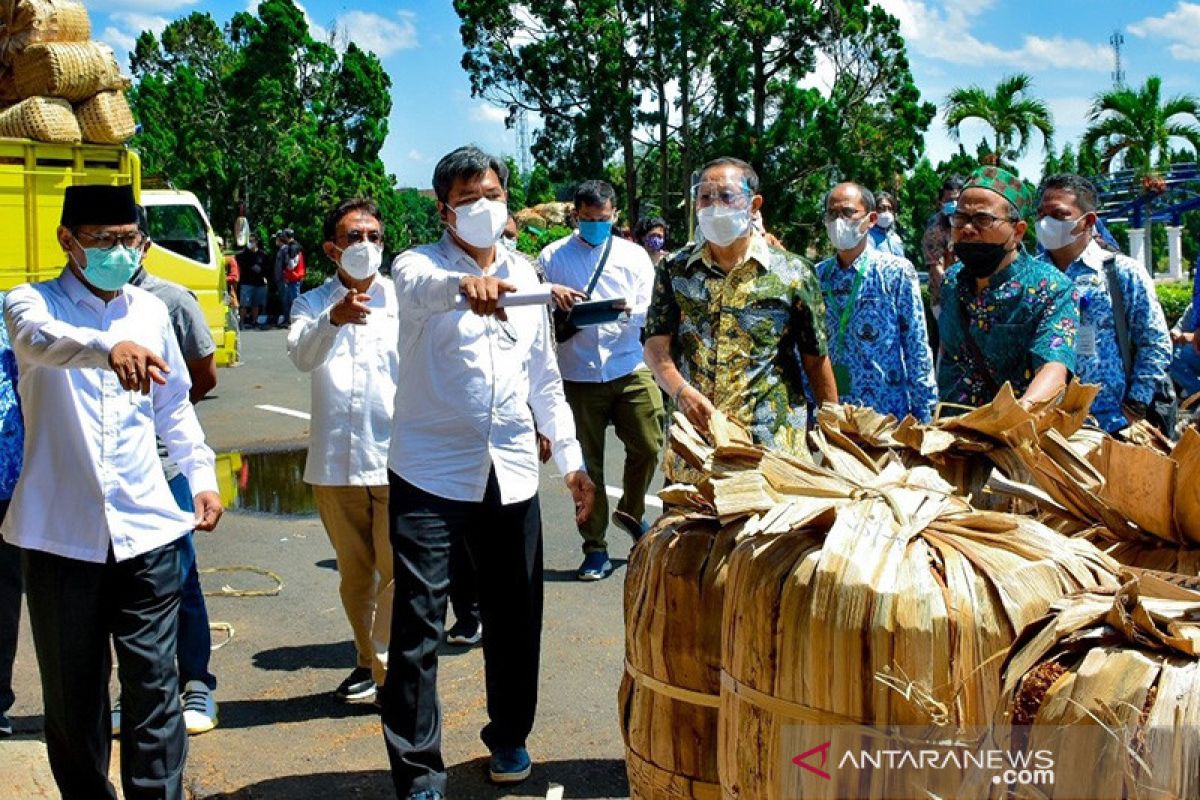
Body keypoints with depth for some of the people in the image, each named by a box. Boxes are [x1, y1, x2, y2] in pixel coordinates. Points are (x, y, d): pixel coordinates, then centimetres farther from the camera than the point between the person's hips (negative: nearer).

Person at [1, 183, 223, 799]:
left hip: (147, 531, 2)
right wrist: (110, 348, -46)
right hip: (61, 533, -2)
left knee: (154, 684, 3)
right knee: (71, 691, 9)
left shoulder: (151, 310, 10)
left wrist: (202, 477, 11)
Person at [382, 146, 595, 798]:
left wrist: (571, 457, 15)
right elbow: (419, 289, -30)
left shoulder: (523, 275, 12)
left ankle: (509, 736, 34)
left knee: (516, 618, 13)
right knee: (417, 628, -4)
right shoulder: (420, 265, -3)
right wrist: (464, 284, -52)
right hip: (430, 472, -4)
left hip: (510, 474, 5)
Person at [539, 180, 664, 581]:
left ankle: (631, 511, 29)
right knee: (587, 462, 3)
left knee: (648, 446, -1)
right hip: (577, 374, -1)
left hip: (629, 368, 1)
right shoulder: (552, 257, 7)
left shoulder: (634, 255, 11)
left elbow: (650, 311, 5)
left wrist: (630, 310, -16)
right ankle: (595, 547, 15)